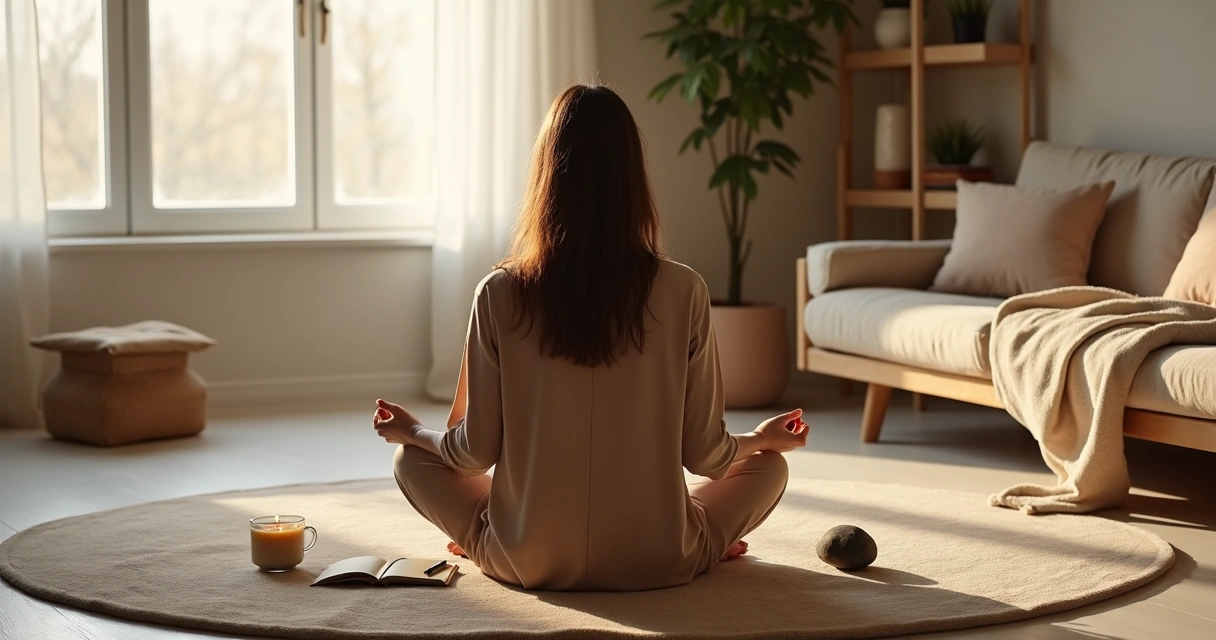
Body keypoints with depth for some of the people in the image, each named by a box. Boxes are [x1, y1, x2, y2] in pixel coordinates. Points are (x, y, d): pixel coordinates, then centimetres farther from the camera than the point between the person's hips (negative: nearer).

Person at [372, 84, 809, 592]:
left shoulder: (500, 294, -11)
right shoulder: (683, 292, -11)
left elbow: (477, 450, -5)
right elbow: (704, 454, -5)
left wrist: (412, 430, 17)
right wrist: (764, 437, 17)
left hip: (526, 563, 0)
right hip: (656, 565, 0)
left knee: (410, 459, 25)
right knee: (769, 465, 26)